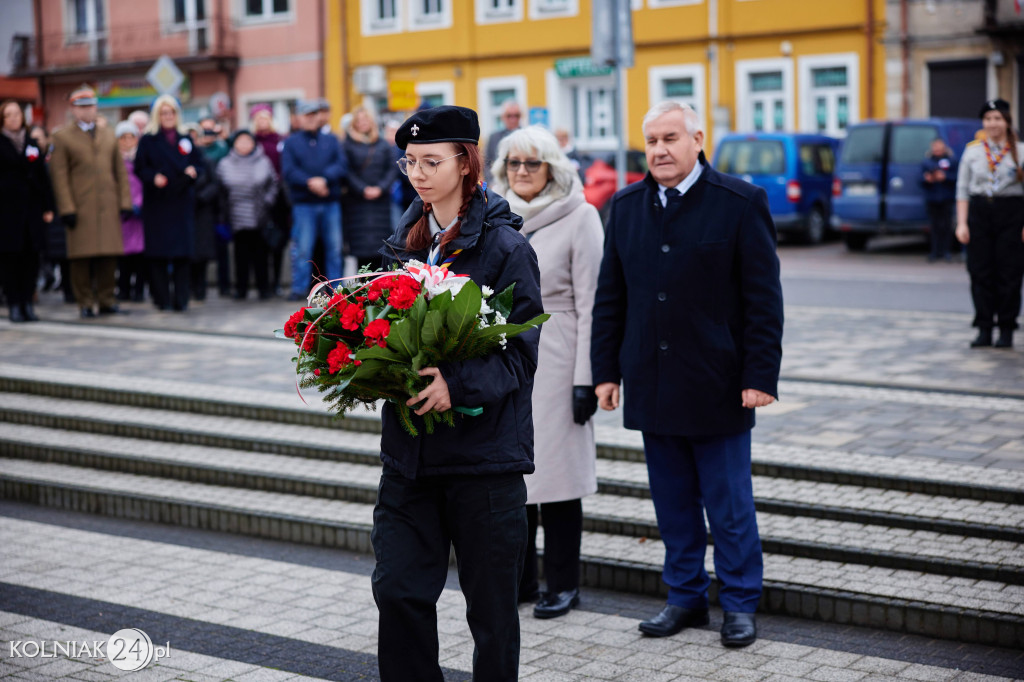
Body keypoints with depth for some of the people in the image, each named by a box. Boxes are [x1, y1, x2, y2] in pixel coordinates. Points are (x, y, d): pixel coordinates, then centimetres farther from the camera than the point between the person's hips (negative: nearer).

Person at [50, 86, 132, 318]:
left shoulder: (109, 135, 18)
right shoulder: (62, 137, 5)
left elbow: (120, 171, 15)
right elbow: (59, 176, -1)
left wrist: (125, 201, 6)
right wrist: (67, 209, -9)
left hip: (108, 206, 3)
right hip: (81, 208, -3)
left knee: (109, 256, 1)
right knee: (82, 257, -3)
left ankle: (106, 300, 10)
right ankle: (85, 303, 5)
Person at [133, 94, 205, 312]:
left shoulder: (186, 140, 14)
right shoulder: (148, 141, 4)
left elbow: (200, 165, 13)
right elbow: (140, 168, -1)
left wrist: (194, 171, -9)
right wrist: (153, 177, -20)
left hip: (182, 203, 2)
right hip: (157, 202, -2)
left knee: (183, 253, -3)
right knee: (158, 252, -3)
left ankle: (181, 299, 1)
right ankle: (162, 298, 4)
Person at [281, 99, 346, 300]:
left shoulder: (331, 140, 12)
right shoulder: (291, 143, 7)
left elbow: (341, 166, -1)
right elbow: (288, 171, -5)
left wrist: (323, 179, -17)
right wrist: (310, 182, -19)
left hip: (331, 202, 2)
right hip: (304, 203, -2)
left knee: (334, 246, 4)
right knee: (302, 248, -4)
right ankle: (299, 288, 2)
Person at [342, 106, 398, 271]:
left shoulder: (382, 145, 12)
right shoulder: (347, 145, 3)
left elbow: (393, 168, 7)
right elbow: (346, 171, -4)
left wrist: (380, 188, -7)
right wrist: (363, 189, -12)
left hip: (380, 200, 2)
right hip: (357, 200, -2)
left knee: (379, 242, -2)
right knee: (361, 243, -7)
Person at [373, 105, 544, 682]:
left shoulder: (505, 246, -8)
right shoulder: (403, 242, 11)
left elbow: (520, 349, -13)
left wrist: (457, 382, -28)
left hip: (484, 447, -5)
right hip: (410, 445, 5)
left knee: (491, 602, 5)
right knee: (399, 589, 4)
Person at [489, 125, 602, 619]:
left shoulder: (579, 217, -5)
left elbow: (590, 302, -8)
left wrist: (586, 377, -12)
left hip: (554, 357, -5)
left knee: (557, 470, 0)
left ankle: (563, 584, 11)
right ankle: (518, 578, 21)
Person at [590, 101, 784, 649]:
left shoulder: (741, 203, -4)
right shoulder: (625, 206, 9)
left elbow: (763, 298, -6)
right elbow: (609, 296, 12)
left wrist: (760, 376, -11)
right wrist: (606, 370, 7)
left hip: (717, 387, -4)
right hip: (651, 385, 4)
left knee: (729, 505, 4)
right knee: (672, 502, 11)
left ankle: (740, 603, 17)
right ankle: (685, 596, 23)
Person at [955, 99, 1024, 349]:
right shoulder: (972, 151, 8)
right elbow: (962, 189, 8)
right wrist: (962, 223, 0)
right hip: (979, 212, 2)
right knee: (981, 273, 1)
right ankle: (984, 330, 8)